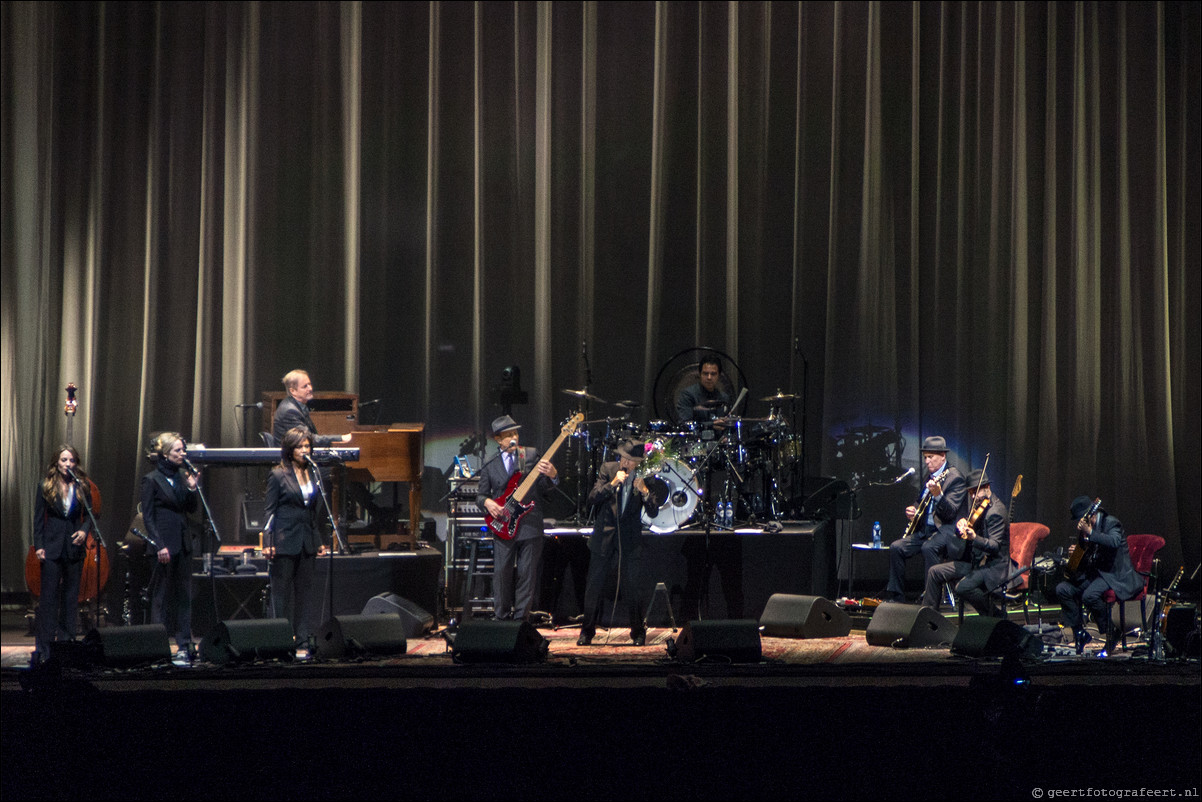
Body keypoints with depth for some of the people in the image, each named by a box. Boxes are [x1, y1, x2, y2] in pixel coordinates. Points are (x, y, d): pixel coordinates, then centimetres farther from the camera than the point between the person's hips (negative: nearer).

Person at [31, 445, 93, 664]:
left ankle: (68, 638, 14)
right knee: (49, 596, -2)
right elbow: (39, 518, 2)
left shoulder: (82, 486, 4)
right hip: (52, 547, -2)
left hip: (74, 546, 2)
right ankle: (44, 644, 2)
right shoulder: (46, 486, 0)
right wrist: (38, 545, -5)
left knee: (71, 595, 7)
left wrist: (84, 530, -12)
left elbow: (89, 514, 8)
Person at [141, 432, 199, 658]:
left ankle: (184, 644, 9)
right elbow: (148, 517, -8)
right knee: (161, 596, -1)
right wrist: (159, 546, -15)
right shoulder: (152, 480, -6)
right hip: (164, 543, -6)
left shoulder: (182, 476, 11)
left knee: (184, 593, 6)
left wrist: (192, 488, -5)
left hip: (183, 542, 6)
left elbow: (192, 509, 13)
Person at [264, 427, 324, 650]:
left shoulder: (314, 475, 12)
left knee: (305, 589, 5)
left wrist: (319, 541, 14)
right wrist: (268, 542, -11)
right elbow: (269, 510, -4)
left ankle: (304, 636, 8)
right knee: (281, 590, -1)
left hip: (307, 540, 5)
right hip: (285, 540, -5)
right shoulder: (278, 475, -4)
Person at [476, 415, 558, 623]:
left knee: (526, 574, 0)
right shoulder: (490, 466, 10)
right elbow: (480, 495, 14)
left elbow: (544, 487, 4)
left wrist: (551, 475, -18)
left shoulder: (532, 455, 8)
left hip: (530, 525, -1)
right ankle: (502, 619, 8)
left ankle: (520, 618, 6)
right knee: (502, 573, -2)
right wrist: (487, 502, -8)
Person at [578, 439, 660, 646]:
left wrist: (645, 492, -21)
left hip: (630, 542, -1)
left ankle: (638, 633, 14)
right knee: (593, 587, 2)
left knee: (631, 589, -3)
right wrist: (612, 484, -21)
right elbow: (592, 499, -9)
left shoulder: (644, 477, -2)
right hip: (604, 538, 1)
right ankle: (587, 632, 16)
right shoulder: (608, 470, -1)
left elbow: (653, 513, -5)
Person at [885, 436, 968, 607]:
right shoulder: (929, 476, 16)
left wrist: (938, 495, -37)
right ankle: (895, 597, -2)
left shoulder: (955, 478, -9)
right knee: (896, 548, -9)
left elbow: (950, 513, -20)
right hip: (926, 530, 8)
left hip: (948, 530, -8)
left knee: (928, 548, -36)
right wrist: (912, 512, 8)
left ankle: (931, 604, -35)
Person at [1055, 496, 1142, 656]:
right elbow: (1083, 557, 24)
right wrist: (1074, 553, -1)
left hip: (1115, 575, -9)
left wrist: (1089, 532, -37)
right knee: (1062, 589, -8)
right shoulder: (1084, 528, 14)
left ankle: (1111, 633, -15)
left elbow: (1114, 541, -33)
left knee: (1090, 595, -34)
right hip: (1093, 573, 9)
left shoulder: (1111, 523, -11)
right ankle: (1079, 633, 0)